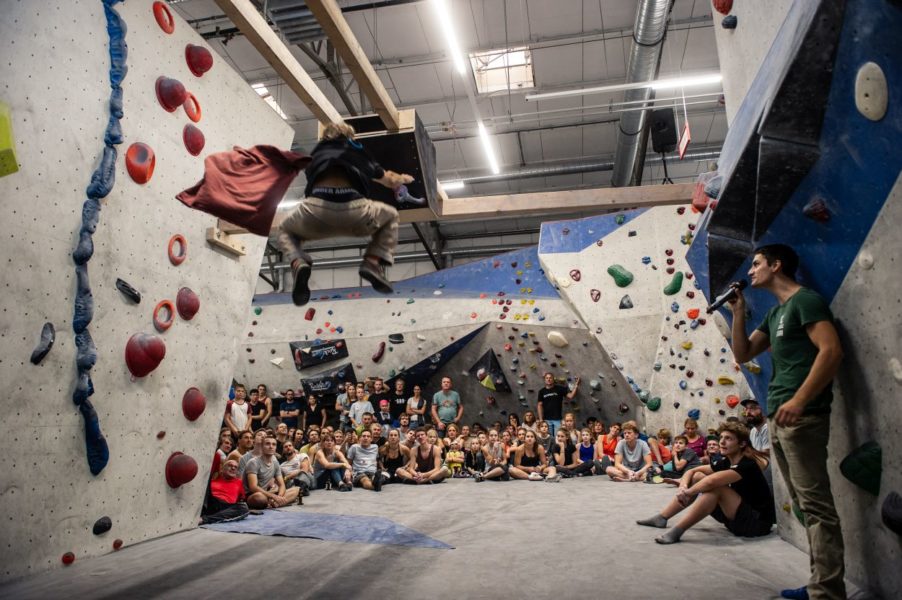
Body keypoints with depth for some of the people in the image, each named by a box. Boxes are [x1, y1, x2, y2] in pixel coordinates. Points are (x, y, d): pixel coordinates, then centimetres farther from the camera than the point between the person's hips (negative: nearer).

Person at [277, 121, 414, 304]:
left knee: (285, 230, 34)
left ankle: (299, 264, 0)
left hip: (316, 209, 1)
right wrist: (403, 178, 72)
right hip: (354, 210, 0)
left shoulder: (317, 153, 34)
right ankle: (373, 262, 9)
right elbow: (392, 182, 47)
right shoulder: (360, 153, 33)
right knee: (390, 216, 32)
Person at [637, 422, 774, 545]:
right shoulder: (725, 462, 2)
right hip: (739, 515, 8)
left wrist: (688, 492, -23)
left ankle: (676, 532, -29)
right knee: (698, 477, 0)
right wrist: (683, 488, -18)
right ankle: (661, 518, -3)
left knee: (715, 487, -30)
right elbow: (691, 471, 3)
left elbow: (711, 481, -37)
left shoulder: (747, 465, -22)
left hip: (758, 522, -8)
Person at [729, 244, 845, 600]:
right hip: (778, 418, 10)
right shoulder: (775, 312, 20)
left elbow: (832, 350, -19)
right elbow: (742, 354, 18)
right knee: (806, 505, 13)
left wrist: (799, 401, -26)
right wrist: (739, 311, 9)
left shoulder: (805, 300, -7)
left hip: (801, 416, -10)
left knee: (816, 504, -6)